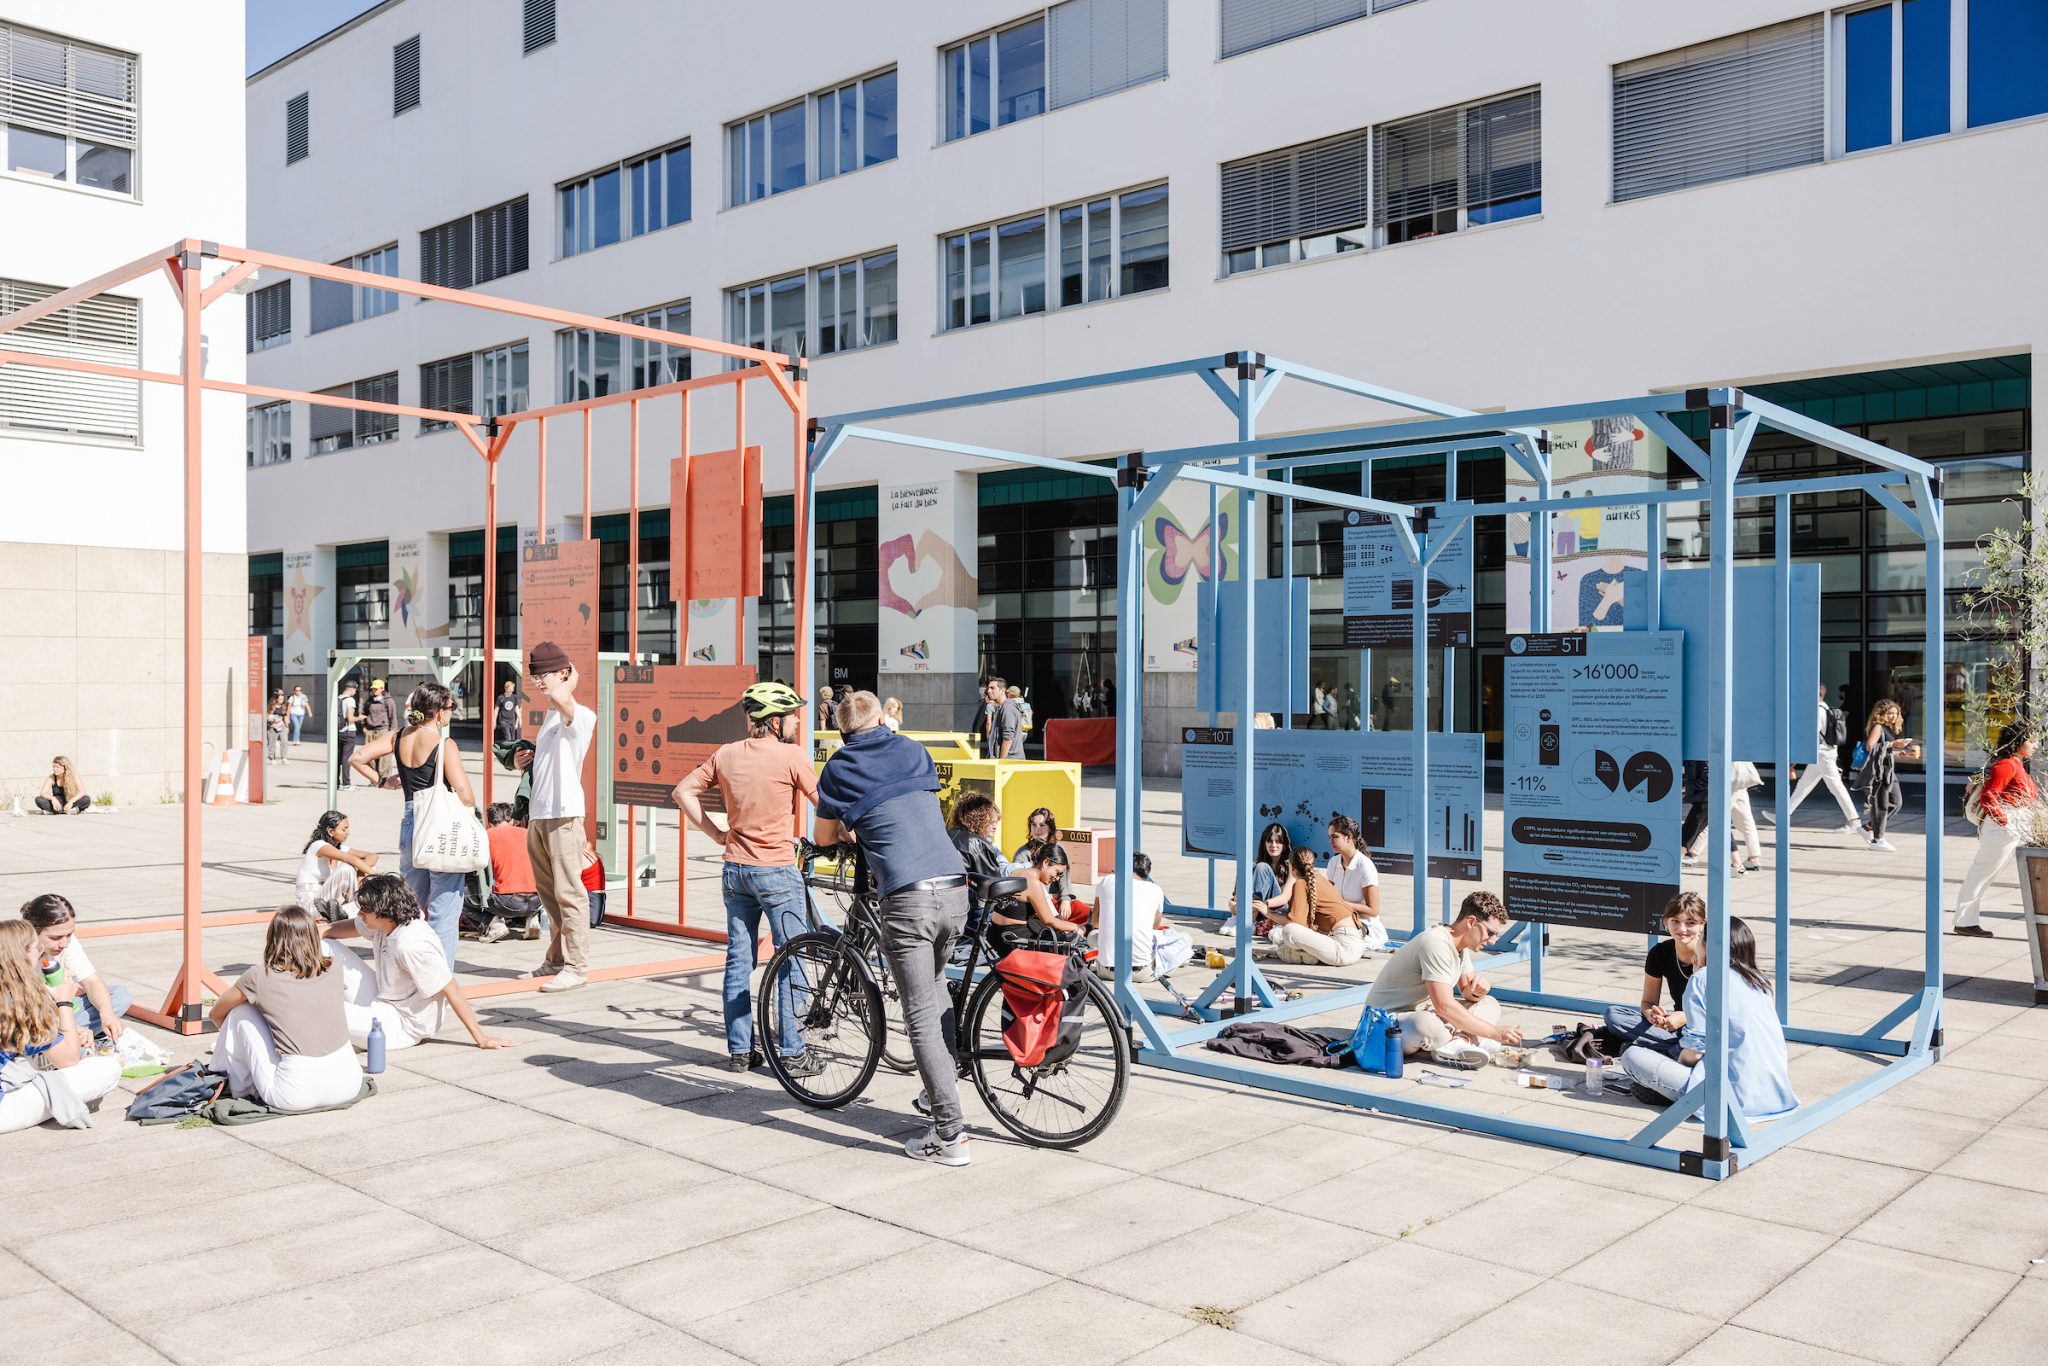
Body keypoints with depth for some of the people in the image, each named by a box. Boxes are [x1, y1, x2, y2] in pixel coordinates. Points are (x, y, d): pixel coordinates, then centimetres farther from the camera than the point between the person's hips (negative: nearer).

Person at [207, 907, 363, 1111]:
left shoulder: (261, 976, 0)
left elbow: (215, 1014, 21)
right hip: (349, 1085, 3)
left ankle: (237, 1086, 29)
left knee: (240, 1013, 14)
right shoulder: (333, 971, 8)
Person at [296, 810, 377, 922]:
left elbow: (372, 856, 5)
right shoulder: (319, 846, -15)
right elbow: (352, 860, -29)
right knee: (347, 870, -28)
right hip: (310, 903, -8)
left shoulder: (340, 848, 8)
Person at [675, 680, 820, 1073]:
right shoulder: (790, 755, -11)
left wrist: (717, 834, 10)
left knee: (738, 960, 12)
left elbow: (683, 793, 8)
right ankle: (791, 1053, 3)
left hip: (735, 869, 6)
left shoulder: (726, 754, 5)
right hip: (777, 870, -6)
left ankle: (739, 1050, 17)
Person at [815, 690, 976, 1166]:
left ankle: (950, 1133, -6)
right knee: (935, 985, 29)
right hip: (955, 890, 5)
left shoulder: (839, 768, 7)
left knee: (922, 1015, -2)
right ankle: (943, 1089, 33)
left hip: (908, 898, -5)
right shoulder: (914, 751, 18)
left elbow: (825, 837, 19)